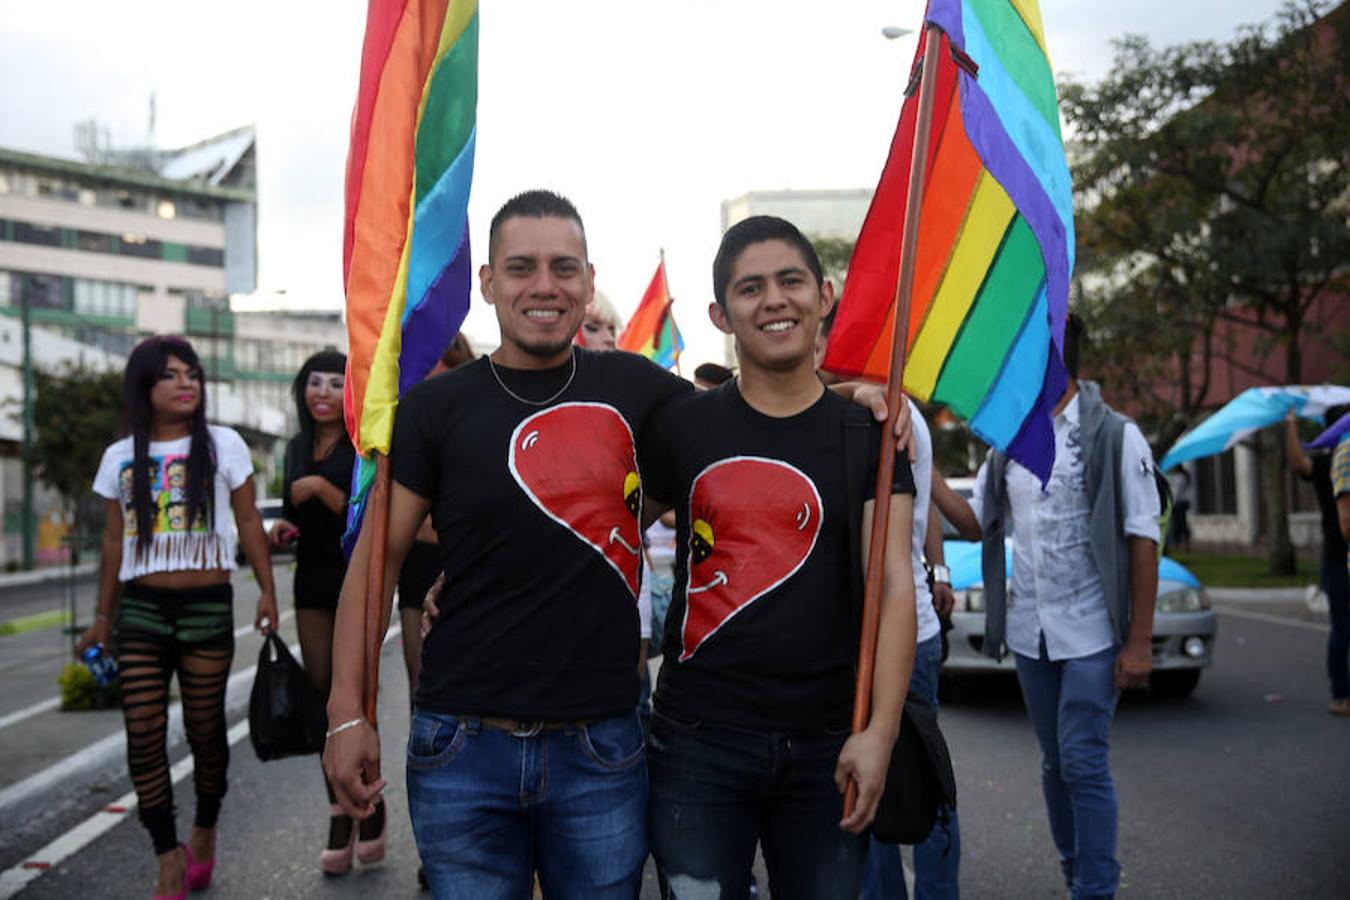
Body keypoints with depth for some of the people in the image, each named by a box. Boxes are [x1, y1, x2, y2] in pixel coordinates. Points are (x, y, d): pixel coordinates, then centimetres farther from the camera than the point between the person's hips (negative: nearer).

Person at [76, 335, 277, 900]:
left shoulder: (223, 446, 2)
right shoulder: (120, 458, 8)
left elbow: (248, 523, 5)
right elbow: (114, 542, 13)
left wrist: (266, 590, -1)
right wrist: (102, 617, 14)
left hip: (207, 605, -2)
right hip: (141, 608, 2)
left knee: (205, 728, 6)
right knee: (143, 734, -4)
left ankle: (204, 834, 29)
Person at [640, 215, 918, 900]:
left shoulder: (869, 432, 2)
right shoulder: (682, 425, 4)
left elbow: (893, 583, -5)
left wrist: (880, 729, -15)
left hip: (826, 746, 0)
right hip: (697, 740, 0)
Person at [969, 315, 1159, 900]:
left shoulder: (1115, 437, -6)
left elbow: (1143, 541, -8)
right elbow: (975, 522, 11)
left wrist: (1139, 640, -12)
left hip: (1092, 634, -5)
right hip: (1029, 633, 5)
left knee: (1084, 765, -7)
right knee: (1056, 765, 13)